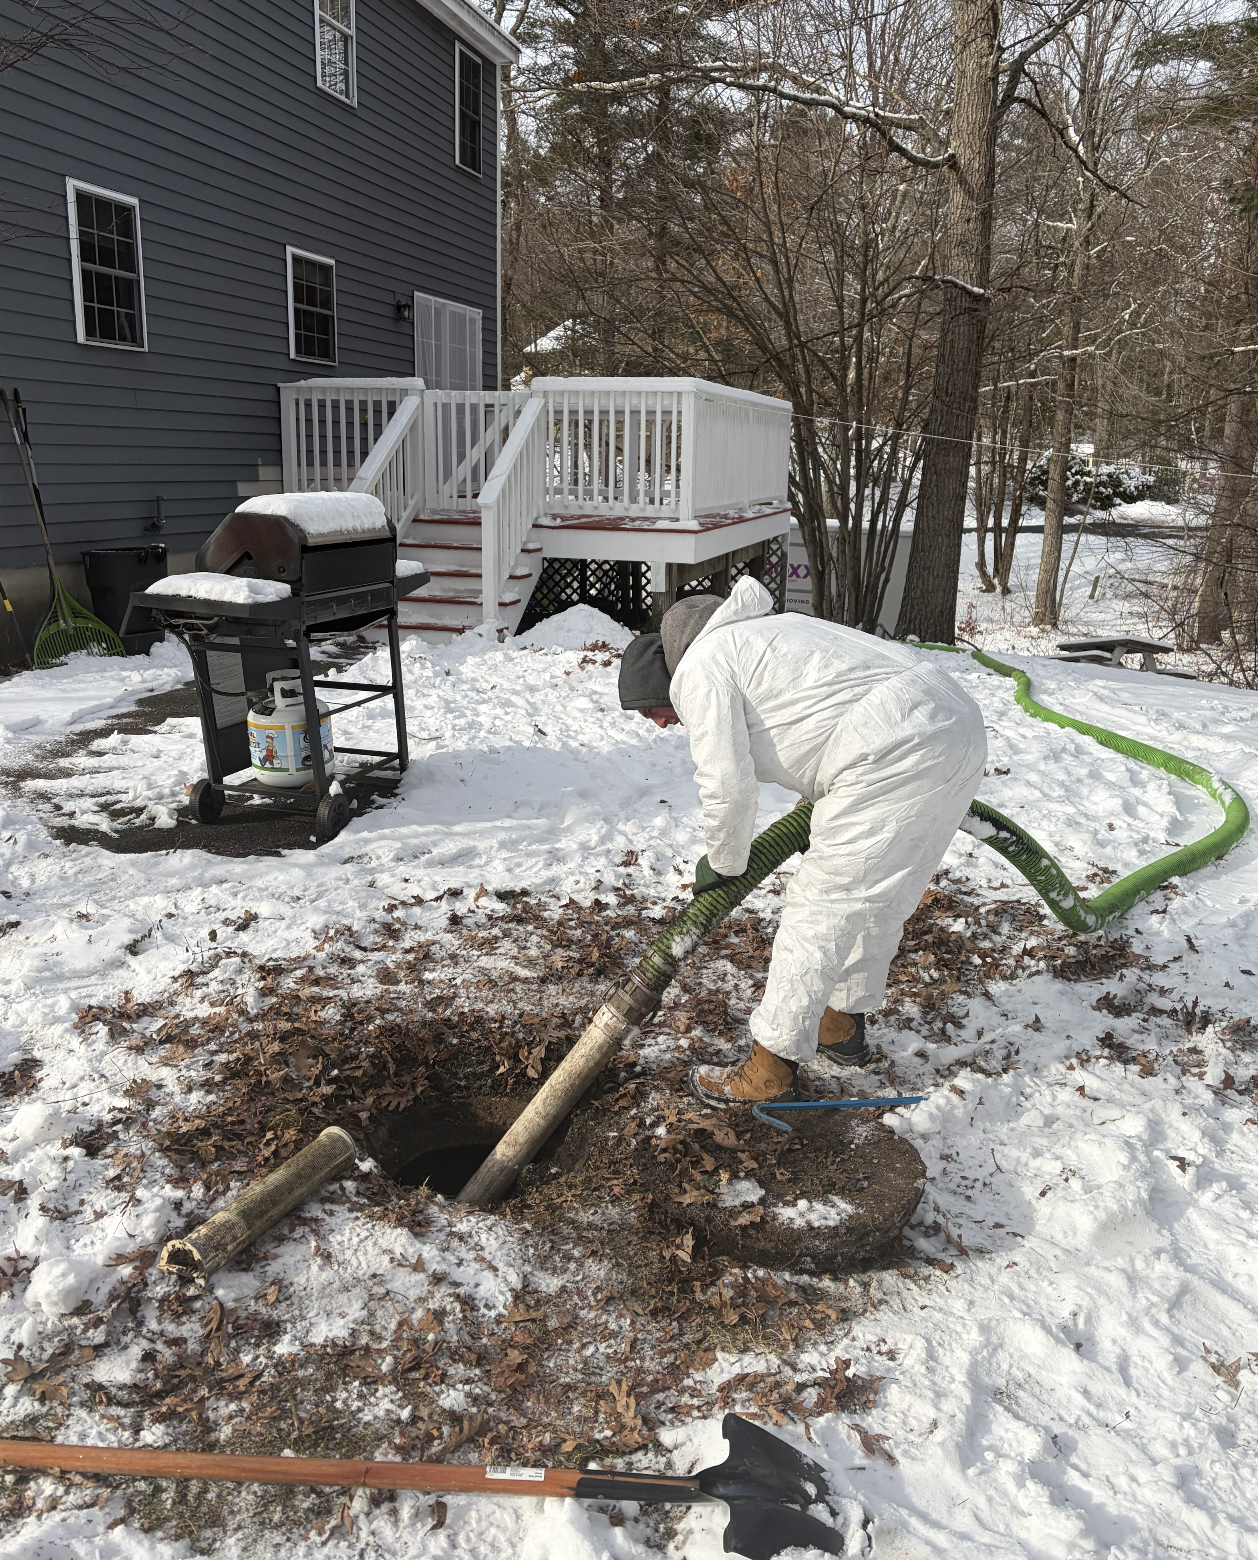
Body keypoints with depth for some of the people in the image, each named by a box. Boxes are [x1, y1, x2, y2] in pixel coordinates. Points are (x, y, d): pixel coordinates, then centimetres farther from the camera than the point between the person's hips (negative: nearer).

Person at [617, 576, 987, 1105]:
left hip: (898, 756, -10)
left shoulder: (698, 668, -3)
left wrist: (723, 862, 7)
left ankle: (769, 1074, 8)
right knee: (878, 896, 23)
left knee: (820, 910, -2)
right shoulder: (750, 632, 26)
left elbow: (727, 784, -11)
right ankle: (844, 1023, 41)